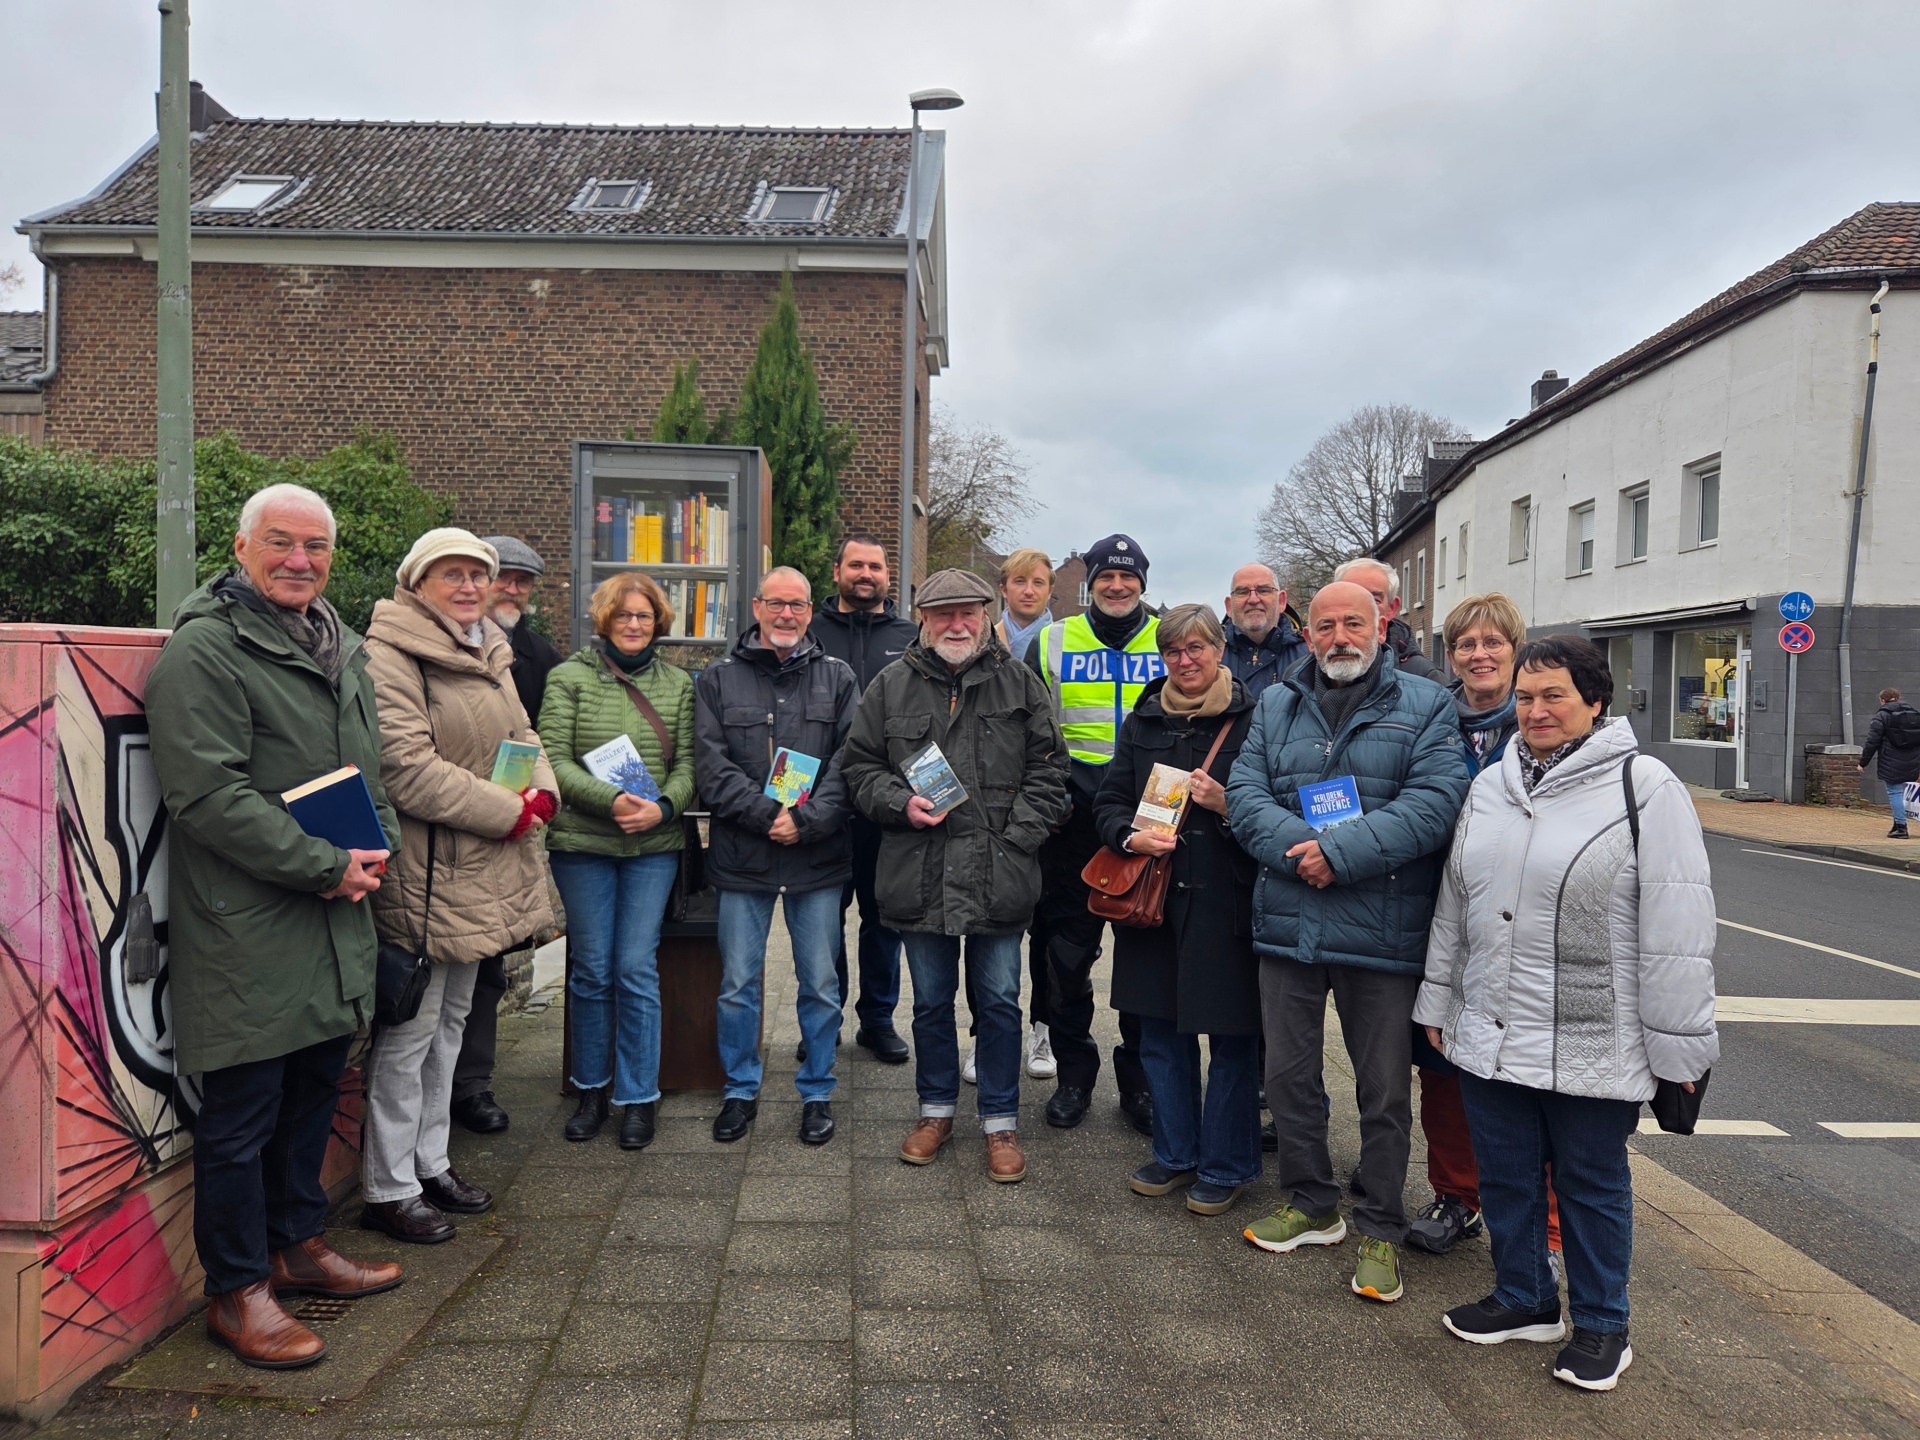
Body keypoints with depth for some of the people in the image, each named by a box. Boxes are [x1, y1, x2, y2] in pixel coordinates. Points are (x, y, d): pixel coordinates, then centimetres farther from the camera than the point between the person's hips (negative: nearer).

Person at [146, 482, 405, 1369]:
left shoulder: (341, 649, 14)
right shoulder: (203, 651, -13)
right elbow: (209, 794, -21)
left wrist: (376, 846, 2)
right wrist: (325, 866, -19)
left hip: (336, 922, 8)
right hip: (247, 928, -8)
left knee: (314, 1092, 19)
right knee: (242, 1113, 3)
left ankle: (298, 1245, 37)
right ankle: (237, 1291, 19)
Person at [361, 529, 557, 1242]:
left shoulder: (490, 652, 13)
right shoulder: (393, 652, -16)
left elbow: (521, 736, 17)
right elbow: (404, 766, -24)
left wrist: (542, 792, -4)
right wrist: (507, 812, -20)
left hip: (482, 872, 9)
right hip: (424, 874, -9)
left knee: (450, 1021, 19)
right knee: (409, 1033, 2)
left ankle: (430, 1163, 34)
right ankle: (387, 1190, 17)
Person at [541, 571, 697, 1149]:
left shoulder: (678, 683, 7)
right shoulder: (569, 677, 1)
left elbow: (687, 763, 3)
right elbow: (554, 760, -7)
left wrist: (662, 806, -16)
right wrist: (611, 799, -21)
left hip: (654, 846, 1)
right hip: (582, 843, -1)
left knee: (637, 968, 2)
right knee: (591, 970, 8)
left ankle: (638, 1097, 14)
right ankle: (592, 1089, 26)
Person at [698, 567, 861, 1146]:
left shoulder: (838, 678, 6)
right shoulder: (718, 680, 6)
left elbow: (849, 763, -2)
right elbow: (711, 764, -4)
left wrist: (806, 820, -15)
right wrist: (767, 814, -15)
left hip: (819, 858, 0)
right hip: (742, 857, 0)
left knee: (820, 984, 8)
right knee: (737, 985, 9)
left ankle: (817, 1092, 25)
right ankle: (740, 1090, 28)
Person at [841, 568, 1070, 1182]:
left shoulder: (1020, 683, 4)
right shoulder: (890, 686, 6)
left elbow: (1048, 769, 4)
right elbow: (860, 765, 9)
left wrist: (1018, 835, -7)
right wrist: (901, 804, -9)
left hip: (999, 876, -1)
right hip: (920, 876, 1)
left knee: (1000, 1003, 8)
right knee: (931, 1001, 15)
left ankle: (1001, 1121, 23)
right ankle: (937, 1108, 33)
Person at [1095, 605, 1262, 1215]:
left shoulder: (1252, 719, -3)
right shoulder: (1143, 722, 11)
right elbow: (1109, 801, 12)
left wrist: (1227, 805, -19)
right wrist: (1130, 835, -8)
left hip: (1227, 904, -4)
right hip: (1153, 898, 4)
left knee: (1231, 1039, 4)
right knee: (1162, 1034, 14)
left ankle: (1225, 1166, 22)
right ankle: (1175, 1154, 31)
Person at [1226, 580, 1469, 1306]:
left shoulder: (1426, 707, 0)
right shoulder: (1276, 706, 11)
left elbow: (1434, 803, -13)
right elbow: (1245, 793, 0)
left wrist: (1341, 853, -22)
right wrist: (1297, 846, -19)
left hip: (1383, 933, -3)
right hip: (1288, 925, 4)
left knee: (1385, 1090, 8)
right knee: (1288, 1074, 14)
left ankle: (1380, 1230, 25)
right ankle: (1310, 1204, 34)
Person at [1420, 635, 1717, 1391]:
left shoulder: (1645, 788, -11)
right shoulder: (1492, 785, 7)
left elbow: (1677, 930, -11)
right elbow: (1454, 903, 14)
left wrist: (1677, 1046, -10)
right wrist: (1438, 1002, 16)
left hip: (1594, 1044, -5)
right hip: (1491, 1036, 5)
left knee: (1592, 1181, 12)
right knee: (1505, 1174, 16)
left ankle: (1601, 1324, 33)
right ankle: (1525, 1299, 38)